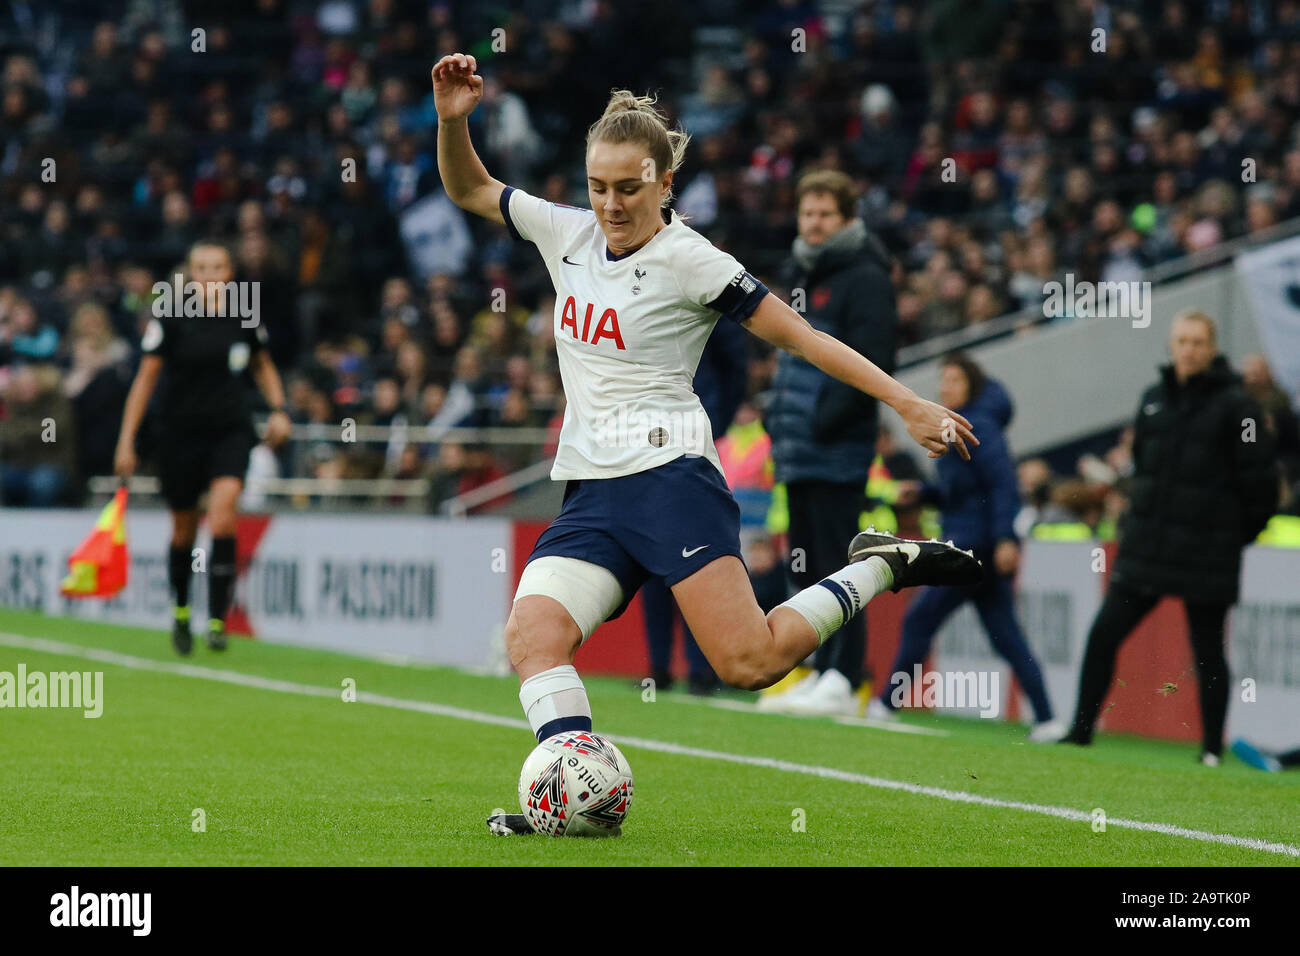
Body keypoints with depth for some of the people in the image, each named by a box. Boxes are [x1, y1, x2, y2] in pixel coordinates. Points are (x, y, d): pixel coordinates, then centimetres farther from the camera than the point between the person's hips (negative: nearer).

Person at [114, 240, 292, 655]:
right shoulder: (170, 318, -8)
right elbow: (146, 378, -4)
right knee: (184, 531, 11)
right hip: (180, 431, 0)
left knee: (223, 515, -21)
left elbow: (263, 365, 18)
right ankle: (180, 610, 37)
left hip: (231, 430, 0)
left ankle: (217, 620, -17)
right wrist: (126, 440, -7)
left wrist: (278, 409, 3)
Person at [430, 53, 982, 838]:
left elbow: (797, 335, -4)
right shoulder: (569, 235, 12)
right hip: (589, 492, 6)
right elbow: (470, 190, 24)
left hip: (668, 473, -6)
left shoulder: (687, 260, -5)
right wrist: (453, 119, 5)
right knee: (532, 632, -21)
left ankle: (879, 568, 3)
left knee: (749, 662, -19)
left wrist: (909, 404, -7)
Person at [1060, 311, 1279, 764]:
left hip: (1206, 556, -5)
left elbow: (1260, 478, -5)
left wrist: (1238, 532, 0)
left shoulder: (1235, 404, -7)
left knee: (1207, 651, 2)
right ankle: (1081, 730, 7)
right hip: (1145, 548, 5)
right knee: (1103, 633, -1)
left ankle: (1212, 749, 11)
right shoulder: (1154, 399, 10)